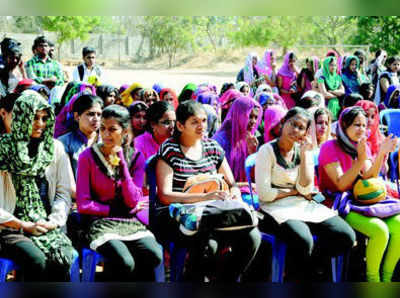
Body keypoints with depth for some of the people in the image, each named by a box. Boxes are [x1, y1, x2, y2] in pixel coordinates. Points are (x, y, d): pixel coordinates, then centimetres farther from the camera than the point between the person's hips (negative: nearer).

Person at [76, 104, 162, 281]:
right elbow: (83, 205, -4)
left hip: (130, 222, 4)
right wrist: (117, 210, -4)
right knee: (125, 263, -32)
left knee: (154, 256, -26)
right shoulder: (88, 157, -1)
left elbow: (133, 202, -1)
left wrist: (122, 163, -7)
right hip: (100, 222, -3)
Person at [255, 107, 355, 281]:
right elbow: (263, 193, -12)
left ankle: (306, 257, 1)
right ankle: (301, 276, -9)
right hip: (276, 208, -5)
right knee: (303, 240, -37)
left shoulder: (303, 151, 12)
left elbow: (306, 190, -1)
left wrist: (305, 155, -3)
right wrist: (294, 192, -2)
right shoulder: (268, 150, -3)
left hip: (303, 206, 5)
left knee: (346, 236, -18)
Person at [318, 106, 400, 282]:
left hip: (363, 200, 7)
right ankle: (372, 280, -9)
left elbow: (369, 179, 0)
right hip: (338, 203, -7)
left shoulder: (362, 146, 13)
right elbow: (341, 185, -15)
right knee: (380, 231, -28)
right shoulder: (330, 147, -8)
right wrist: (360, 160, -23)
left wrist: (381, 154, -11)